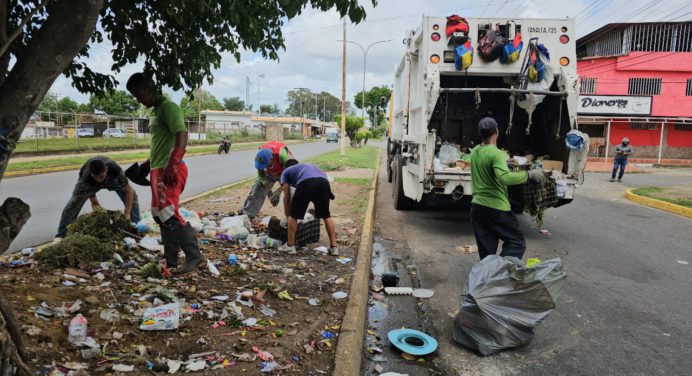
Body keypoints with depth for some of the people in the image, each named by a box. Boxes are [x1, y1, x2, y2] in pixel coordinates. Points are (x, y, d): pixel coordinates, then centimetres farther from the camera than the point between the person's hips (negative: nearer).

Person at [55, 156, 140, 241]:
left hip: (111, 179, 1)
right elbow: (94, 203, -28)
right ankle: (61, 235, -3)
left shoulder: (115, 169, -44)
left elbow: (129, 190, -34)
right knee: (74, 203, -16)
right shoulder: (86, 178, -41)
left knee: (132, 195, -16)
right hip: (90, 183, -1)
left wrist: (127, 213, -39)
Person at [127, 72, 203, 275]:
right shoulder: (156, 111, 20)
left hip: (169, 171, -10)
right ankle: (170, 260, 18)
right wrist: (148, 163, 32)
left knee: (169, 215, -14)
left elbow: (182, 137, -22)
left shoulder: (169, 107, -10)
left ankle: (194, 256, -9)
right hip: (158, 170, 10)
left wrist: (171, 166, -31)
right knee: (160, 215, 11)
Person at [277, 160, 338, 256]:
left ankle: (290, 246, 23)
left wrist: (287, 216, 43)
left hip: (306, 183, -4)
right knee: (326, 215, 21)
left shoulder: (286, 172, 34)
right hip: (324, 182, 4)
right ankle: (334, 247, 21)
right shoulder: (309, 166, 46)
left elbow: (287, 198, 30)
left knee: (293, 215, 16)